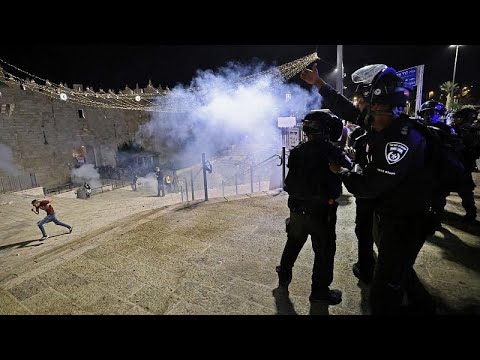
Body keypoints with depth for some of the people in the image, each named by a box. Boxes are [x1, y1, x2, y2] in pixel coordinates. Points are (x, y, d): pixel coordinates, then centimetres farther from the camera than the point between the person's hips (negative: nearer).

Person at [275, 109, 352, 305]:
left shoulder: (297, 151, -2)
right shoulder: (332, 152, -17)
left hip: (297, 208, 5)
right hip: (321, 211, -5)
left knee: (293, 244, 22)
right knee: (324, 251, 12)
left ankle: (284, 278, 37)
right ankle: (320, 291, 24)